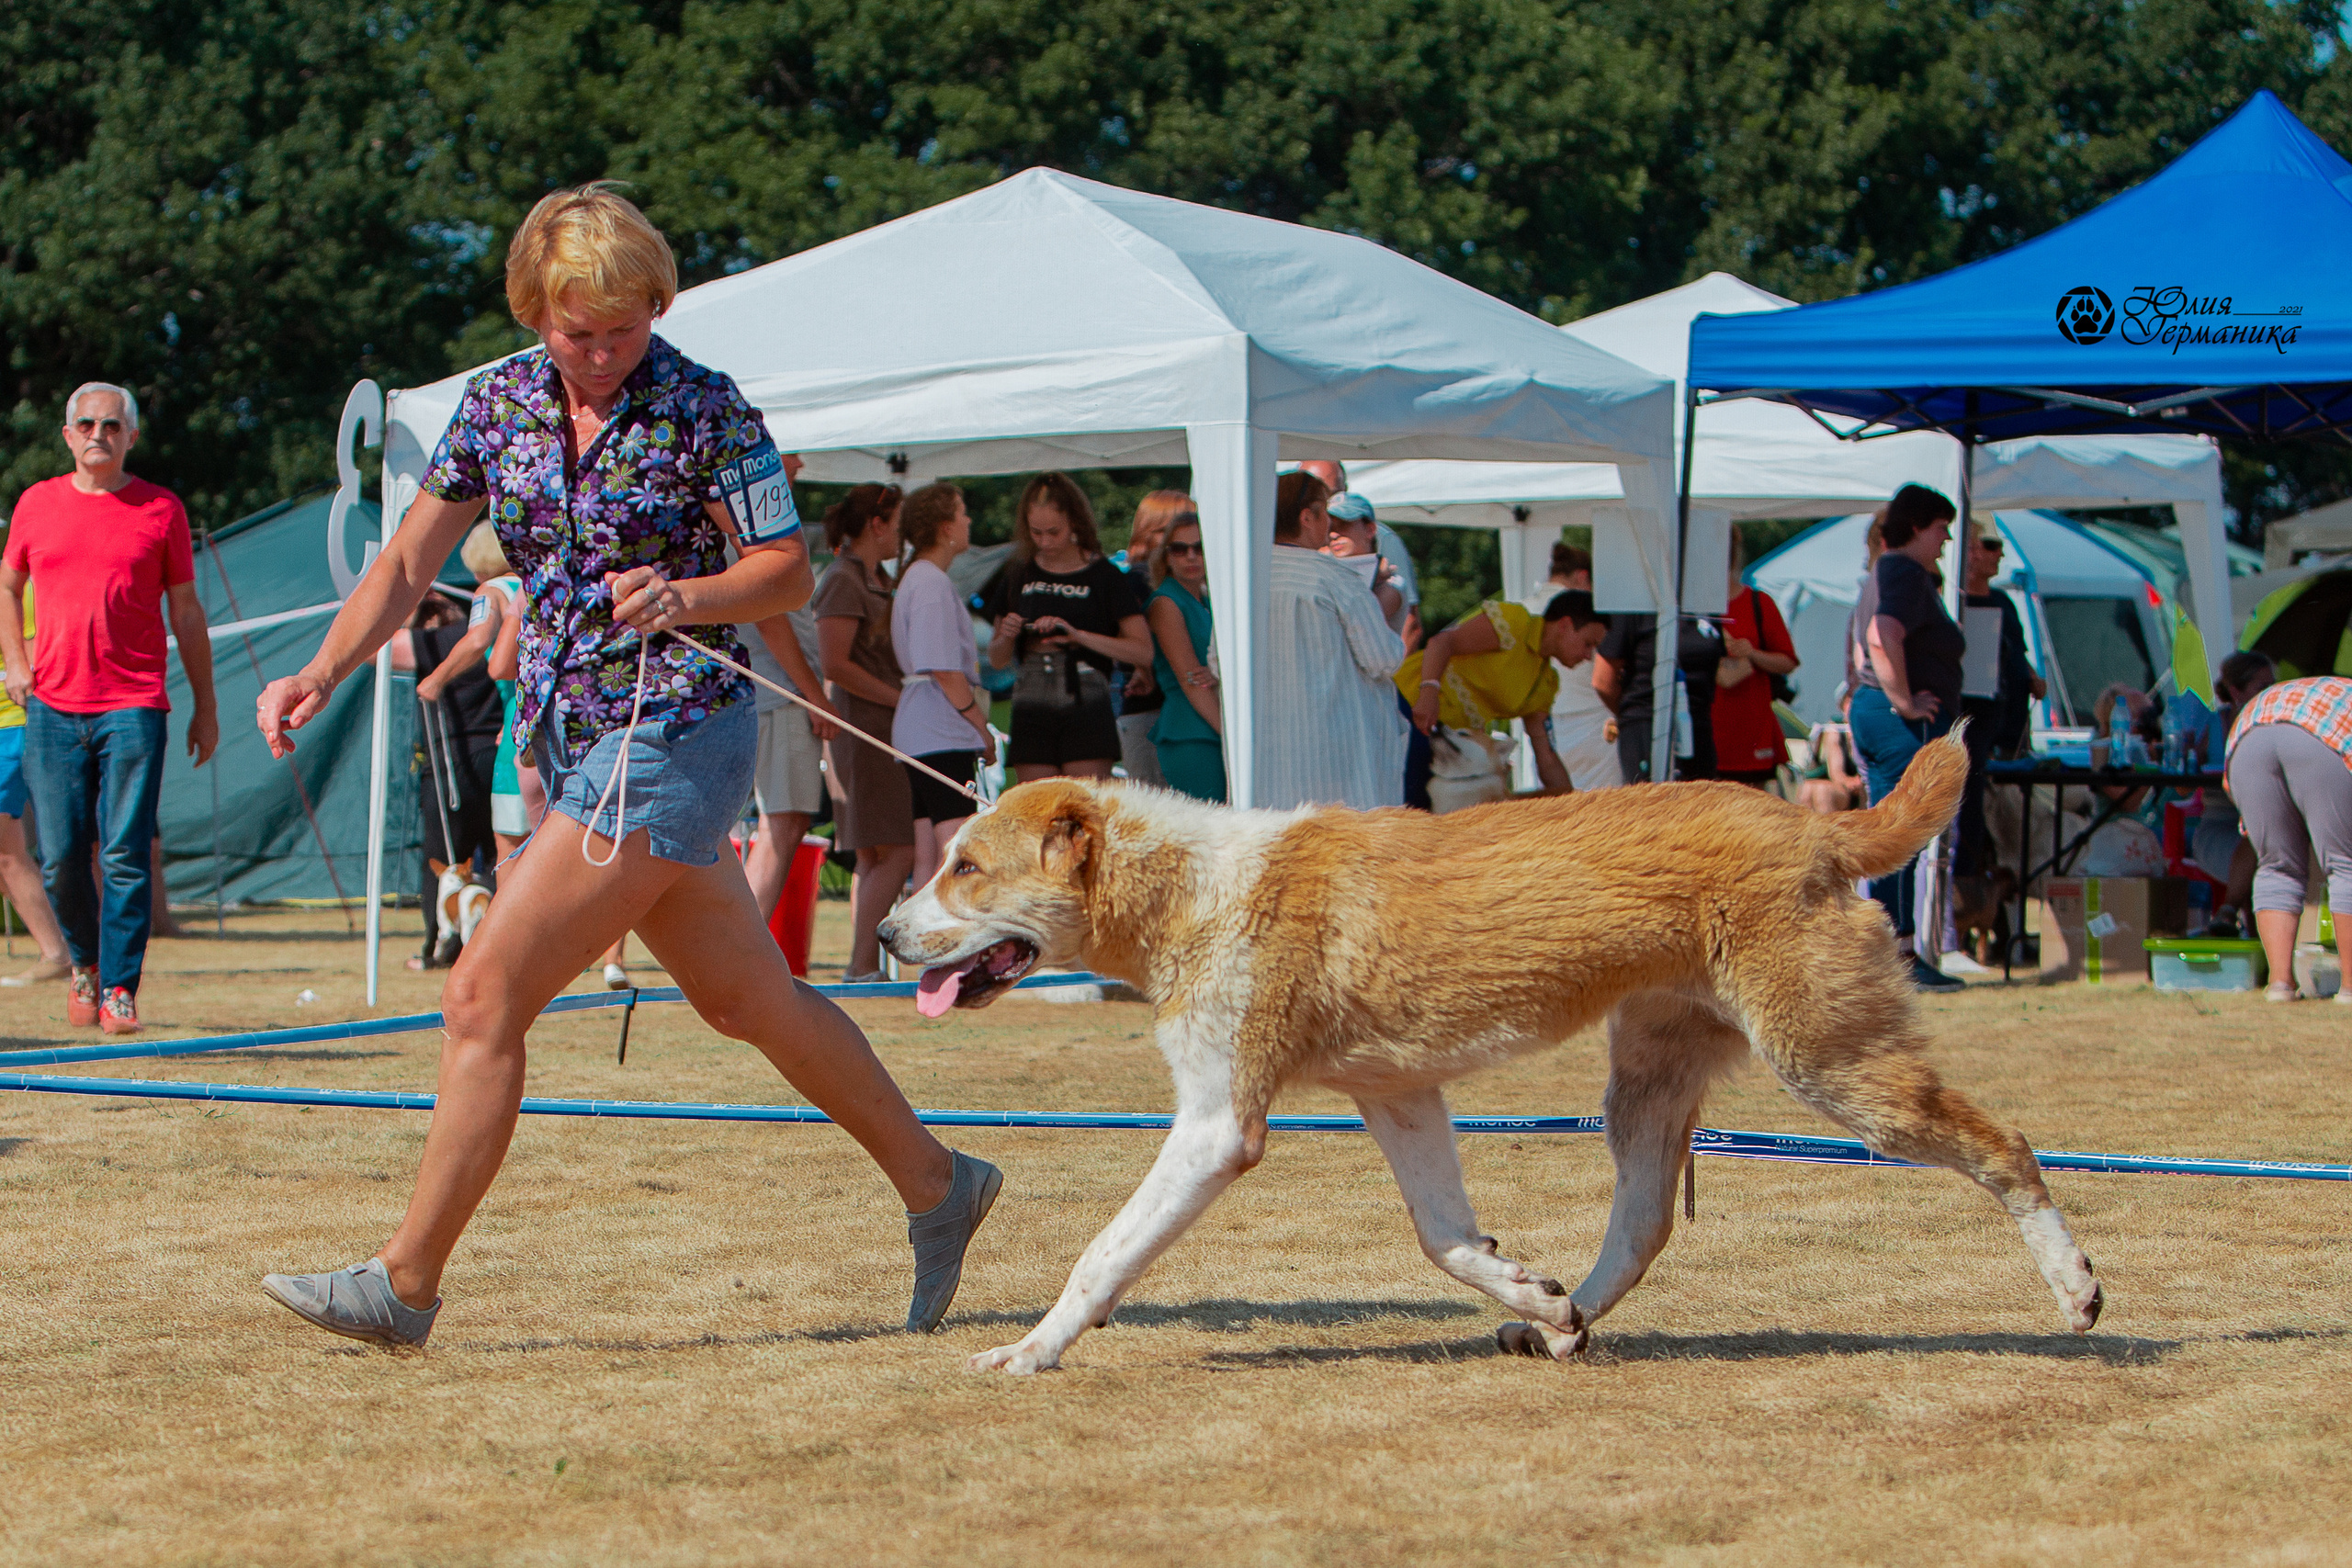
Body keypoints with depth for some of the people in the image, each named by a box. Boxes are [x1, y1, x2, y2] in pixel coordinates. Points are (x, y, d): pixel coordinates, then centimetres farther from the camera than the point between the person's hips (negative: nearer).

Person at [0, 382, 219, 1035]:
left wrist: (205, 707, 9)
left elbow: (186, 612, 10)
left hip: (133, 705, -2)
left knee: (126, 856, -9)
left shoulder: (161, 509, 5)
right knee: (60, 859, 2)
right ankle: (85, 962, 26)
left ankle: (119, 990, -5)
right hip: (53, 706, 2)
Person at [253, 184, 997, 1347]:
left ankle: (406, 1284, -3)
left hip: (672, 736, -7)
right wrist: (323, 671, -9)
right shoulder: (500, 402, 5)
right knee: (749, 1000, 16)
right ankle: (936, 1186, 31)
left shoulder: (703, 410, -11)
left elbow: (789, 572, -6)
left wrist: (684, 598, -25)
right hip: (573, 739, 7)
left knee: (483, 998, -10)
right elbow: (410, 560, 5)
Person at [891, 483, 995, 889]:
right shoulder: (931, 584, -11)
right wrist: (982, 727, -8)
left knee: (929, 858, 6)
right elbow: (944, 671, -17)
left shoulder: (915, 578, 20)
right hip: (944, 734, -10)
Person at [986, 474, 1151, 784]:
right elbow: (998, 660, 20)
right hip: (1032, 717, 3)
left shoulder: (1104, 577, 2)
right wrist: (1006, 636, -3)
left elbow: (1143, 651, -6)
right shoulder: (1018, 578, 12)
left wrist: (1077, 635, -13)